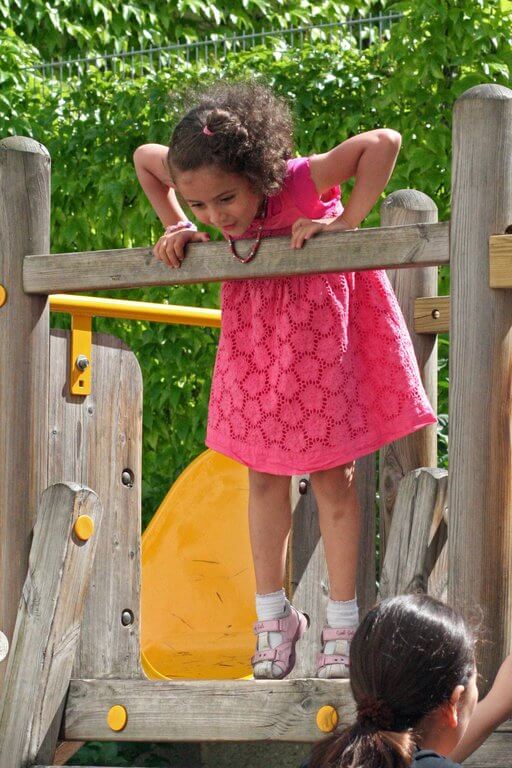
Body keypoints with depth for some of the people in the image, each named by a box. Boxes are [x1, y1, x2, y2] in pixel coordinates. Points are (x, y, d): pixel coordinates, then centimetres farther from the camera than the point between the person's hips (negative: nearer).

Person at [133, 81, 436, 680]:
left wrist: (345, 223, -37)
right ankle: (273, 615, 18)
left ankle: (342, 622, 9)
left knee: (331, 474, 1)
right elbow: (144, 156, -1)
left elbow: (383, 142, -37)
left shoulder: (300, 181, -35)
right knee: (263, 473, 7)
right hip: (253, 332, 4)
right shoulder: (205, 181, -21)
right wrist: (177, 227, -7)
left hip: (318, 324, -4)